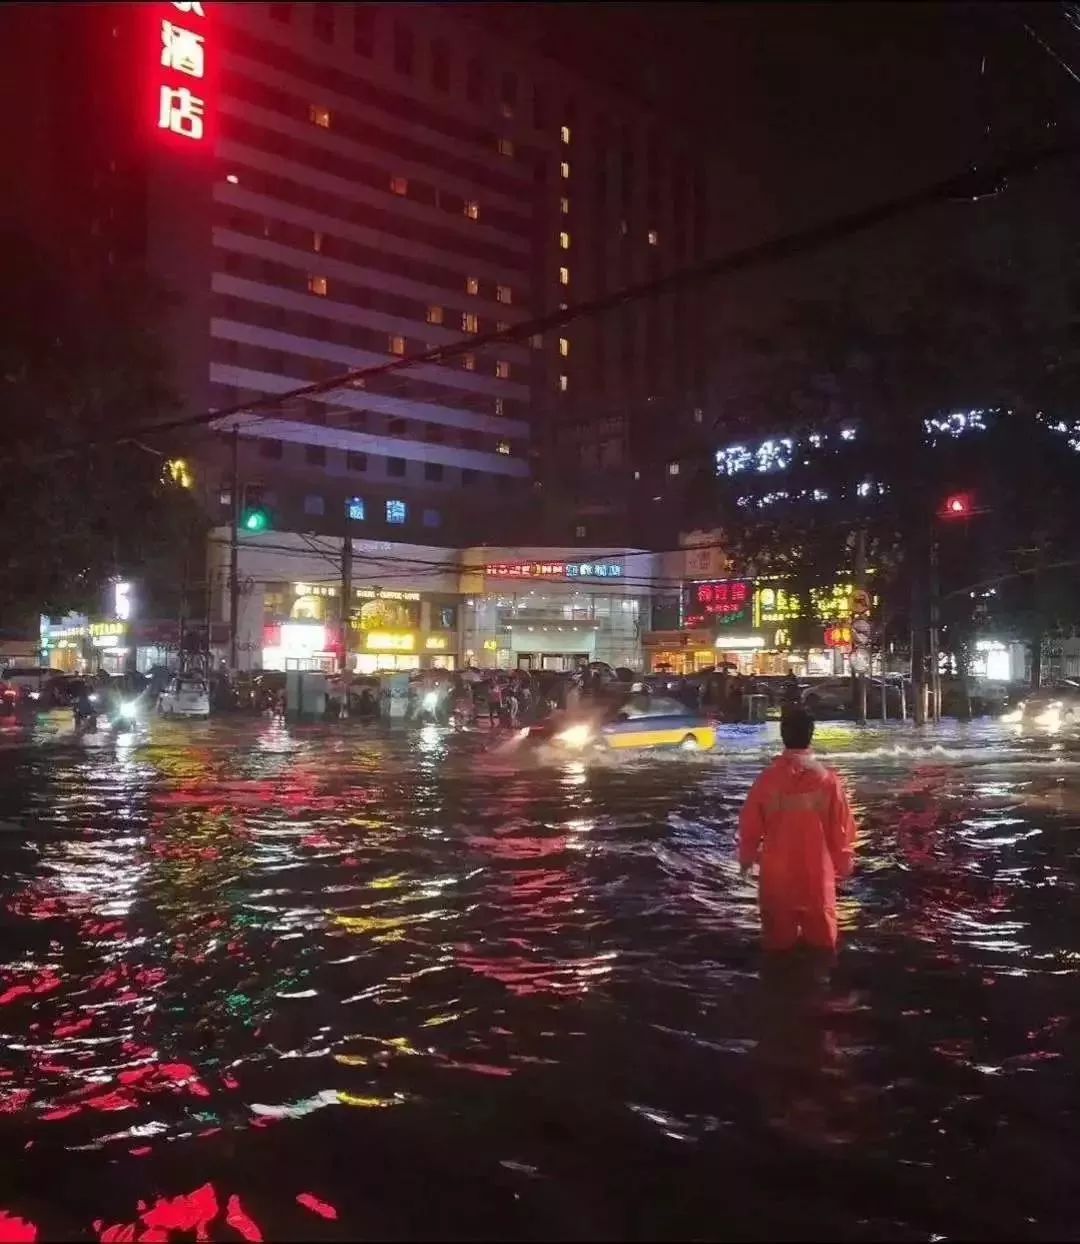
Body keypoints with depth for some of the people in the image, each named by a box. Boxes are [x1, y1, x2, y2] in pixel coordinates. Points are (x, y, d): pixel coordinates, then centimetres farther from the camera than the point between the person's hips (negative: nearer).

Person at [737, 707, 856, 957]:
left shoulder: (768, 778, -12)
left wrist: (746, 857, 17)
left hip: (777, 874, 0)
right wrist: (844, 862, 13)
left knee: (779, 936, 15)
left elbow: (750, 824, -1)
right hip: (817, 873, 0)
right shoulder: (826, 779, -13)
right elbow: (842, 827, -4)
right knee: (821, 937, 16)